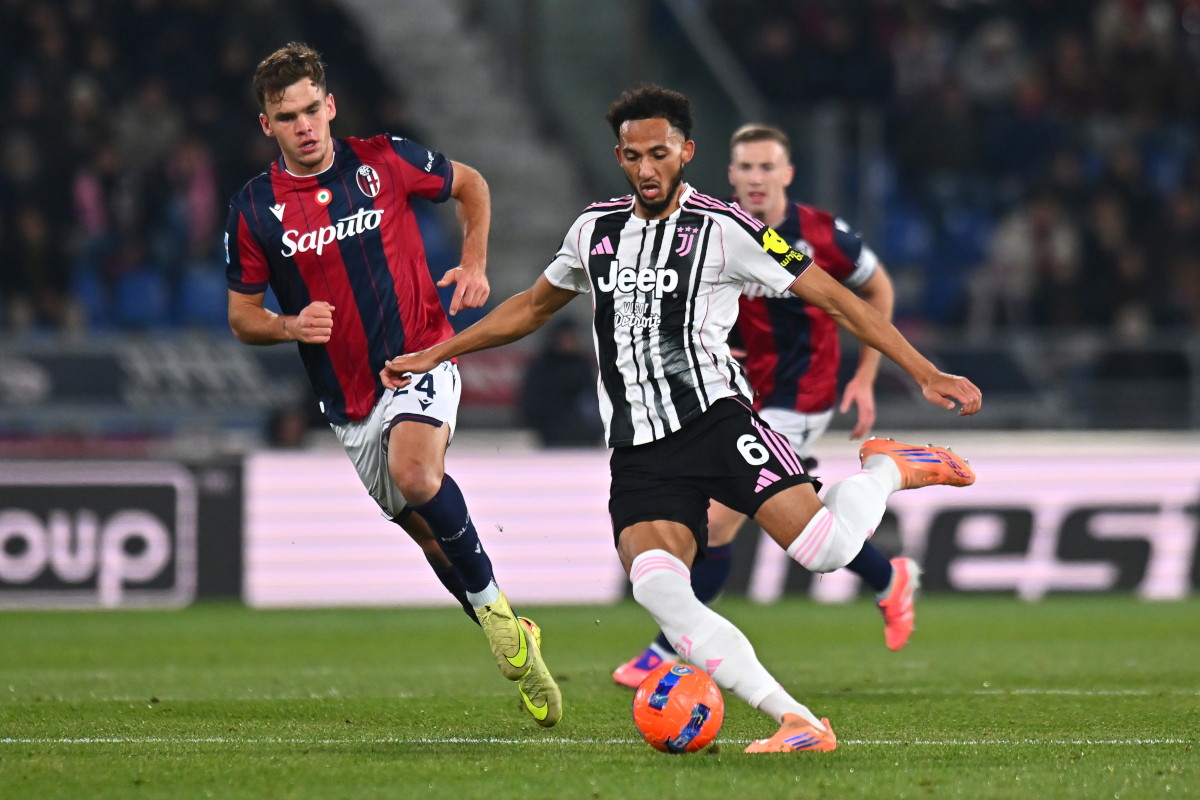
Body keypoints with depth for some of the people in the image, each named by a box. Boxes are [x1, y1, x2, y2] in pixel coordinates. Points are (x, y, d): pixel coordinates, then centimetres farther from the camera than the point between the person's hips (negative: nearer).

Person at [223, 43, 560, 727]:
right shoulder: (254, 209, -3)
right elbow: (242, 316, 6)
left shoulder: (384, 162, -5)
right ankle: (514, 642, 25)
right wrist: (290, 326, -15)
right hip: (348, 399, 3)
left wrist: (475, 265, 0)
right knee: (425, 531, 8)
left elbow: (470, 185, 13)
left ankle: (493, 605, -14)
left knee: (415, 474, -31)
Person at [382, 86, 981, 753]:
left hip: (713, 416, -4)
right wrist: (435, 355, 32)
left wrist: (926, 372, -8)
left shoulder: (723, 228, -2)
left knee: (826, 549, -24)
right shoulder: (596, 229, 15)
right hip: (639, 455, 4)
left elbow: (834, 299, -1)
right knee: (659, 591, -25)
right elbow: (534, 306, 33)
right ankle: (799, 725, -25)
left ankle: (888, 470, 13)